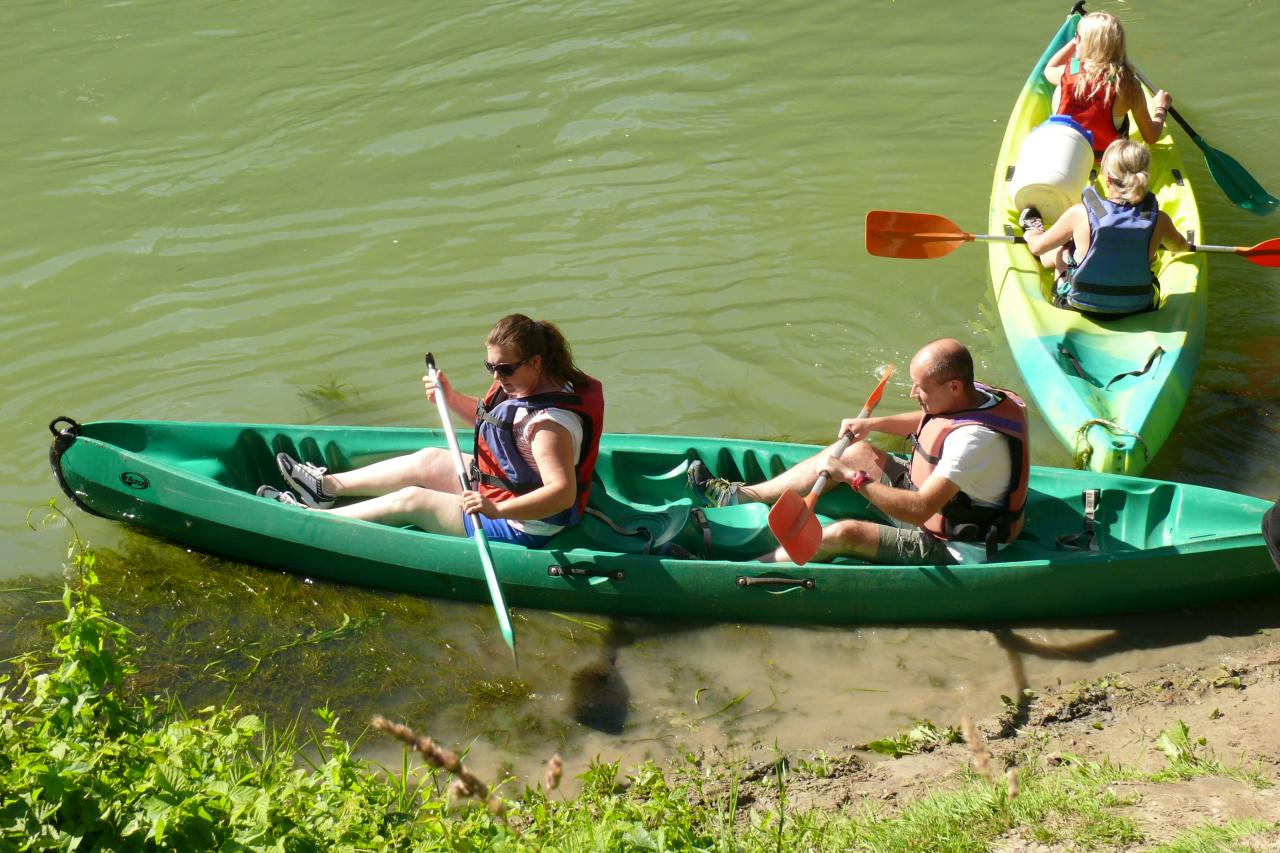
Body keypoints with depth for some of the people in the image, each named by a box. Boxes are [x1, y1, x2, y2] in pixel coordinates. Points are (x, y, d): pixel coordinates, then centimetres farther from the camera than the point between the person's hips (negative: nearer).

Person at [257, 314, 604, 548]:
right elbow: (492, 419, 17)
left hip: (522, 528, -10)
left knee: (411, 500, -5)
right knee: (428, 461, 14)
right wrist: (451, 399, 0)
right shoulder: (522, 385, -2)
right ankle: (328, 486, 28)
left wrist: (496, 510, -51)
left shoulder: (549, 421, -33)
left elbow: (563, 493, -41)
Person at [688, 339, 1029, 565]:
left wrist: (853, 478, -33)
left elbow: (920, 509, -39)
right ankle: (737, 496, 15)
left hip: (949, 549, -10)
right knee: (855, 452, 9)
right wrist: (873, 423, 7)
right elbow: (925, 421, 20)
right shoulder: (972, 397, -5)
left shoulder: (975, 439, -35)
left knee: (845, 534, -24)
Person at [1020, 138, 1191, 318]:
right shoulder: (1158, 220, -17)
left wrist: (1030, 233, 21)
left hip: (1080, 306, -1)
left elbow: (1037, 247, -4)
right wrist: (1187, 246, 36)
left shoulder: (1080, 214, -22)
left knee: (1060, 254, 25)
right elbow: (1180, 246, 9)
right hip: (1137, 309, 1)